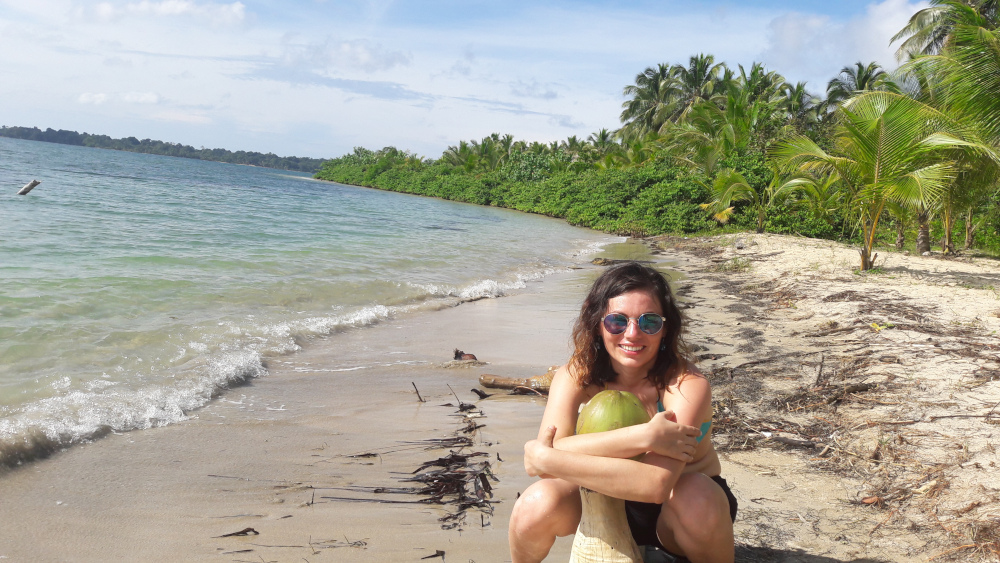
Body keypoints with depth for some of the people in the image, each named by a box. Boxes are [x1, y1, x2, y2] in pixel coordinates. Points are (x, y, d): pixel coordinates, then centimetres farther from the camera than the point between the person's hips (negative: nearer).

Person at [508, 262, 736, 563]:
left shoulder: (686, 385, -27)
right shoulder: (574, 376, -16)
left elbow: (656, 484, -40)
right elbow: (548, 453, -33)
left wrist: (546, 459, -35)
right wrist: (642, 436, -42)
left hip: (674, 510, -2)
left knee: (698, 500, -36)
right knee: (537, 503, -27)